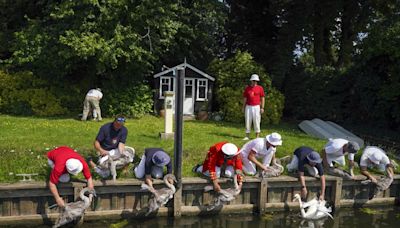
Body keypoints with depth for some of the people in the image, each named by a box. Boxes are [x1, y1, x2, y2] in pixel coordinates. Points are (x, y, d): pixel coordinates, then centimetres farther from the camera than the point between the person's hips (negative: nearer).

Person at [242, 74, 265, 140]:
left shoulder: (260, 88, 2)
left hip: (256, 107, -2)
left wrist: (262, 108, -5)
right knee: (247, 121, 3)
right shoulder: (247, 88, 8)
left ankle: (257, 136, 4)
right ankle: (247, 136, 9)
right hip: (248, 107, 2)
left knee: (256, 121, -3)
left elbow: (262, 98, 2)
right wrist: (243, 107, 9)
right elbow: (245, 98, 12)